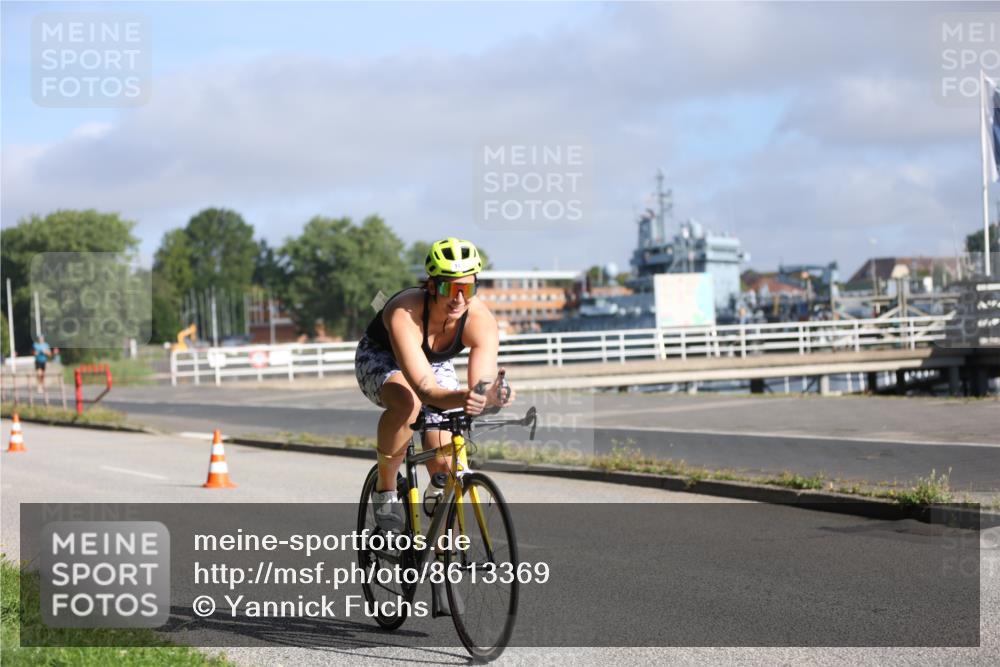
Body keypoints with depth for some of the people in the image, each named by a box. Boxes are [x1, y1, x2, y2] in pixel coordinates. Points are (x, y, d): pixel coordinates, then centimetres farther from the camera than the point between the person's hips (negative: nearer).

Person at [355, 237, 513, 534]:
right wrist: (461, 398, -69)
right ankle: (385, 490, -16)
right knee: (408, 403, -39)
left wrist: (491, 397, -62)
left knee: (444, 465, -10)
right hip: (380, 357, -4)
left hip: (436, 364, 4)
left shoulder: (481, 319, -31)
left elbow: (483, 385, -38)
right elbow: (426, 390, -50)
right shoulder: (404, 314, -42)